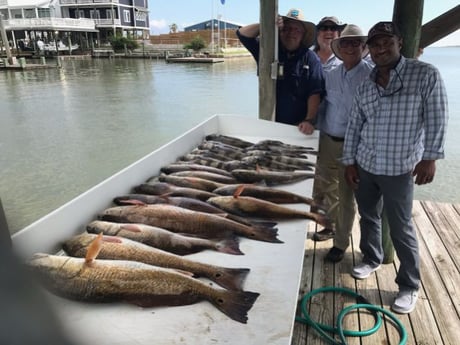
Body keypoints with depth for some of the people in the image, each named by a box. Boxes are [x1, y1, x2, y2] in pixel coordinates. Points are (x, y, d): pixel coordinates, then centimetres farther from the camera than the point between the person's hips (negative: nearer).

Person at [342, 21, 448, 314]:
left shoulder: (425, 74, -8)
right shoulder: (365, 86, 5)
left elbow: (437, 119, -9)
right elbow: (354, 126, 8)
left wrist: (430, 157, -14)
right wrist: (350, 162, 7)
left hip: (399, 169, -5)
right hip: (365, 165, 5)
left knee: (401, 228, 3)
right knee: (368, 216, 18)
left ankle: (410, 286, 19)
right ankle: (372, 259, 42)